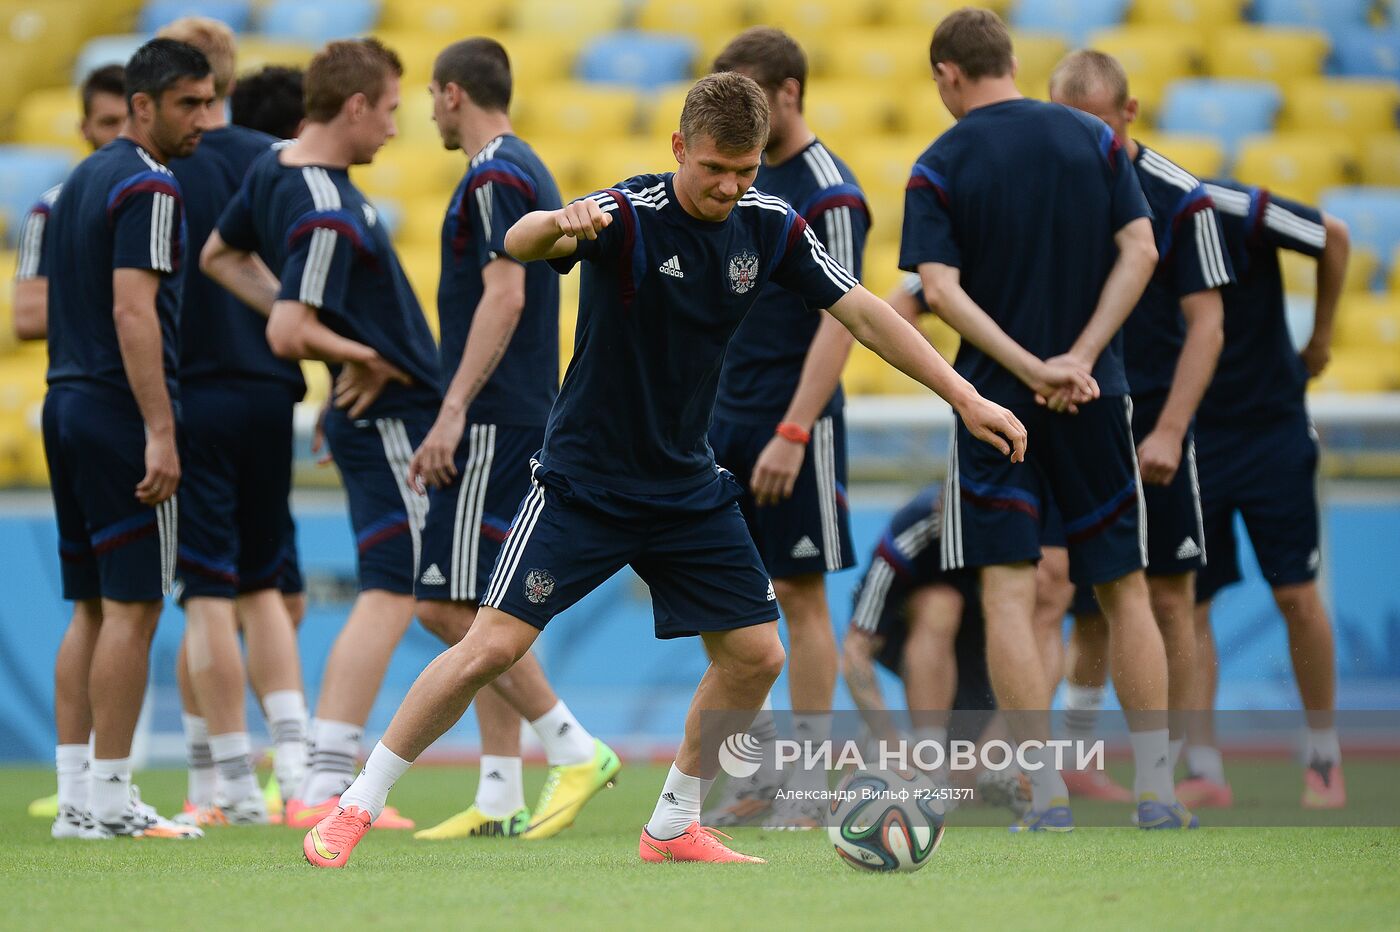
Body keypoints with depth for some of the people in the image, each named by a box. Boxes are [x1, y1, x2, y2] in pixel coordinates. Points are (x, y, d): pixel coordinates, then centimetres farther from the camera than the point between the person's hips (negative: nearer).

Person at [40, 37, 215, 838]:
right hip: (123, 413, -9)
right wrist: (161, 433, -23)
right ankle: (109, 801, -5)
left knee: (93, 607, 11)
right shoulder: (148, 188, -12)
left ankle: (75, 796, 10)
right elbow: (132, 311, -20)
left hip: (67, 405, 9)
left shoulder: (82, 180, 17)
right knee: (131, 608, -5)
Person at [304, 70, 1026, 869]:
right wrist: (558, 224, -63)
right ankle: (358, 807, -2)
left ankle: (674, 827, 18)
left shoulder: (771, 226, -4)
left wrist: (966, 397, -4)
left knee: (756, 655, 1)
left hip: (689, 488, 6)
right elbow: (521, 242, -38)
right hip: (584, 480, -5)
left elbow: (864, 311, 2)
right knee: (495, 645, -13)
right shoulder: (629, 215, -20)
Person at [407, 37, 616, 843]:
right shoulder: (528, 172, 18)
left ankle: (575, 749, -10)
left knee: (452, 607, -10)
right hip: (521, 420, 10)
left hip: (493, 418, -10)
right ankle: (500, 799, 7)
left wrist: (453, 412, -24)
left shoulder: (495, 178, -12)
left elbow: (505, 297, -22)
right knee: (485, 610, 9)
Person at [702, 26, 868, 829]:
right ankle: (752, 777, 15)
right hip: (724, 417, 8)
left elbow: (840, 322, -18)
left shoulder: (829, 195, -13)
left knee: (803, 597, -2)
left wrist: (792, 433, -23)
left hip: (792, 427, -8)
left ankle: (809, 787, 4)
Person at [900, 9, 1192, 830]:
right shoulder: (1094, 139, 4)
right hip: (1096, 397, 3)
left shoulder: (939, 168, -3)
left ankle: (1048, 792, -9)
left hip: (994, 397, -2)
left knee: (1008, 595, -1)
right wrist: (1079, 358, -10)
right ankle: (1157, 789, 7)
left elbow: (940, 290, -14)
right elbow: (1140, 251, -5)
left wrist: (1030, 368, -17)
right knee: (1125, 589, 10)